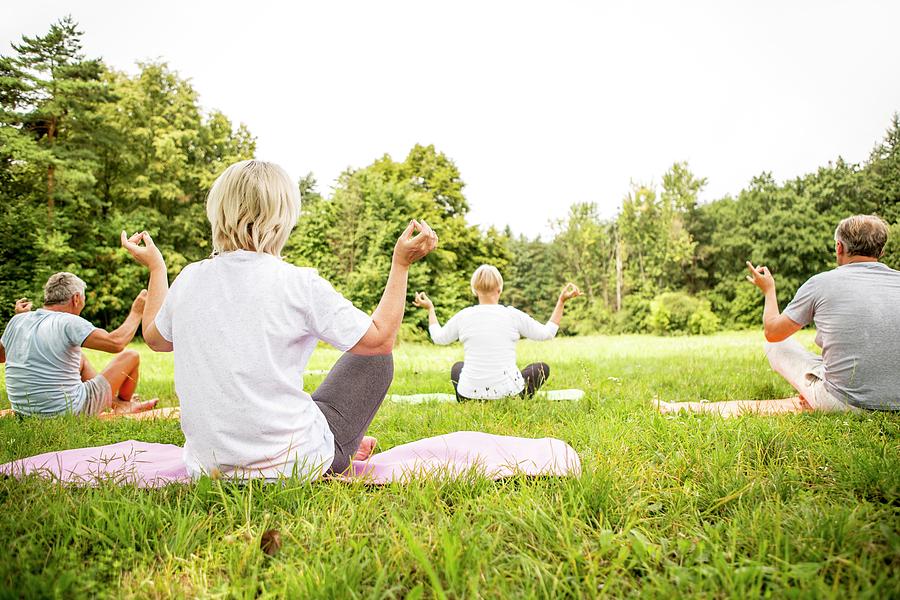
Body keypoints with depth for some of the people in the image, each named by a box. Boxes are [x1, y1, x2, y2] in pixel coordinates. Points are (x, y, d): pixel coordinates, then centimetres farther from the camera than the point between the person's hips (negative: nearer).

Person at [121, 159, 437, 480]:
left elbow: (156, 339, 18)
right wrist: (401, 264, -2)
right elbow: (381, 339, -8)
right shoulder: (300, 284, -17)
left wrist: (155, 266, 28)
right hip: (291, 466, -5)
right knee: (373, 358, 13)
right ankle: (338, 453, 29)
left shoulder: (188, 280, -3)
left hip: (206, 464, 6)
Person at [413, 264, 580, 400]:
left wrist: (430, 308, 27)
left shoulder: (463, 316, -4)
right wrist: (561, 301, 11)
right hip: (509, 394, -2)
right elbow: (547, 333, 5)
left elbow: (438, 338, 14)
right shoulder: (513, 315, -9)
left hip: (470, 395, 2)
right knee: (542, 367, 25)